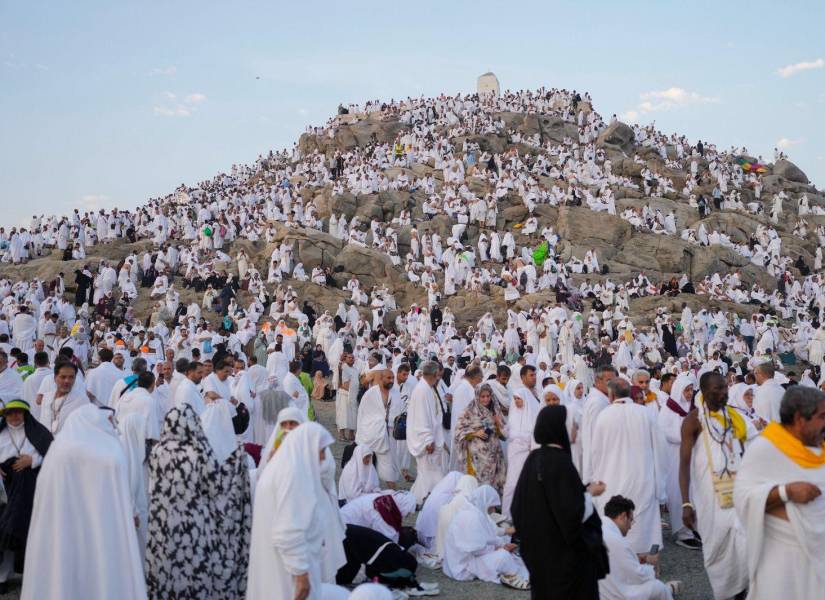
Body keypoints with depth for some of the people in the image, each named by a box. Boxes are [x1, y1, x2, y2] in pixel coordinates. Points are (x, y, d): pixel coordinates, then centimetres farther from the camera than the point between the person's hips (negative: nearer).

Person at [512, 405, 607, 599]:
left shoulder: (533, 458, 1)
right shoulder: (561, 462, -22)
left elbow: (518, 504, 9)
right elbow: (574, 513, -24)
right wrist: (590, 493, -7)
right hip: (564, 552, -8)